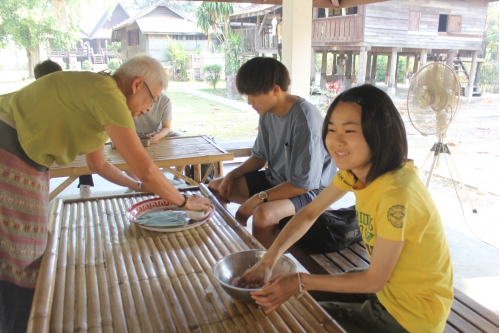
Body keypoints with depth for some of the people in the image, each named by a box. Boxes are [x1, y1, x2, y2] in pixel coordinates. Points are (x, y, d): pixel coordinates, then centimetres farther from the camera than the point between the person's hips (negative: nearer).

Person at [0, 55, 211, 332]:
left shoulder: (97, 92, 10)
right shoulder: (107, 94, -21)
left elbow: (98, 164, 21)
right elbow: (144, 167, -21)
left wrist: (140, 186, 20)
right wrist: (184, 201, -8)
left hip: (23, 159, 10)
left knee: (27, 254, 19)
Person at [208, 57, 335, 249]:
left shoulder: (305, 120, -28)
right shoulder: (267, 113, -5)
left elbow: (303, 184, -26)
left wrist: (259, 198, -25)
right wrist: (231, 176, -3)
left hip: (307, 190, -8)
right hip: (274, 179, 8)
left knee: (263, 214, -36)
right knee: (215, 188, 7)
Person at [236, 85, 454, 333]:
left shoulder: (396, 193, -34)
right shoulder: (354, 168, -10)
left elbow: (375, 279, -24)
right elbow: (309, 213, -3)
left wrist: (302, 282, -21)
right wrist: (267, 262, -15)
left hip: (414, 310, -6)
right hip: (387, 283, 7)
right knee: (303, 299, 12)